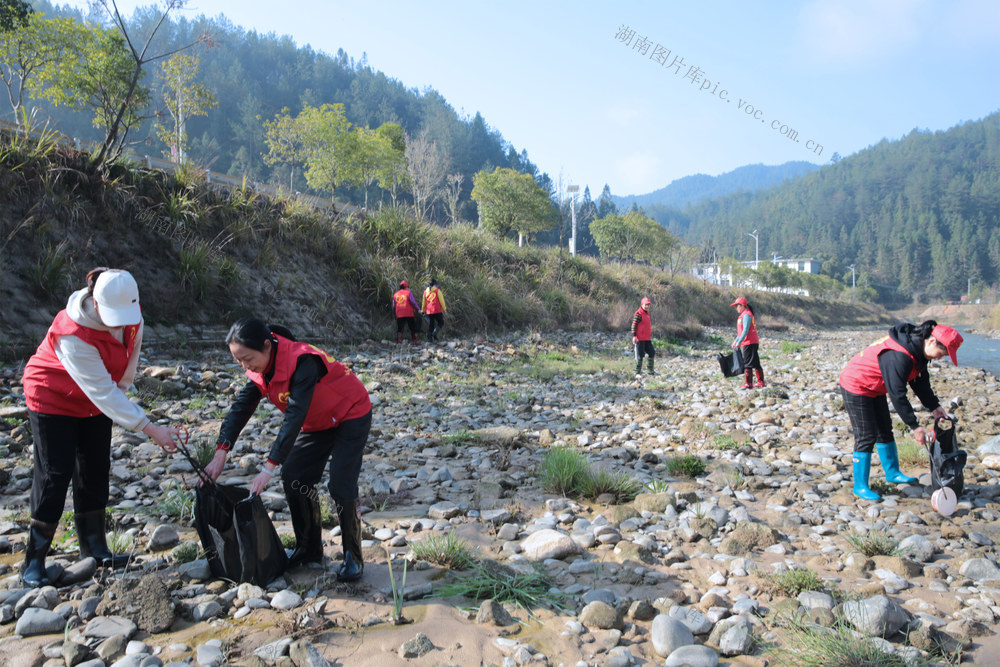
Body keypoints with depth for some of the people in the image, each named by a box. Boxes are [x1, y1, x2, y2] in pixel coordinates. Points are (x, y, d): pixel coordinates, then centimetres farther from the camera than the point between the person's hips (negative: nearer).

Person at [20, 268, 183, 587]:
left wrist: (122, 387, 3)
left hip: (94, 403, 6)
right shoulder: (73, 334, -37)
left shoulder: (130, 313, -18)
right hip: (52, 400, -6)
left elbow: (130, 354, 4)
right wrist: (150, 429, -40)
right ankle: (34, 561, 6)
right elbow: (104, 393, -38)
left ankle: (94, 548, 21)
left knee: (95, 472, 8)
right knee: (54, 476, -7)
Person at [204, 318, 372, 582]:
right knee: (293, 478, 2)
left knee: (341, 486, -15)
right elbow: (241, 406, -8)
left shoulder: (302, 362, -35)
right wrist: (220, 454, -18)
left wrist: (269, 468, -39)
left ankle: (353, 557, 2)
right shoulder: (260, 368, -9)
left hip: (351, 417, -8)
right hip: (317, 422, 8)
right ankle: (309, 550, 18)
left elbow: (294, 417, -38)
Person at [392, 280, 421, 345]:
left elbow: (394, 306, 14)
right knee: (413, 328, 6)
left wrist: (395, 313, 26)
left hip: (399, 315, 3)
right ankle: (414, 341, 4)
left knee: (399, 329, 5)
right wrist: (418, 309, 0)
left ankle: (398, 341, -3)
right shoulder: (408, 292, -1)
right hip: (409, 314, -3)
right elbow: (413, 302, -7)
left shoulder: (395, 294, 12)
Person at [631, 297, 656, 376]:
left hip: (647, 339, 9)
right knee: (640, 355, -2)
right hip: (640, 339, -9)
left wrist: (650, 336, 26)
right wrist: (634, 336, -22)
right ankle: (638, 372, 7)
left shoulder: (647, 313, 16)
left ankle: (651, 371, 20)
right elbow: (634, 325, -16)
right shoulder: (638, 314, -12)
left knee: (652, 353, 9)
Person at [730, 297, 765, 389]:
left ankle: (748, 384, -6)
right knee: (756, 363, 14)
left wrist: (739, 342, -24)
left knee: (748, 364, -7)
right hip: (753, 343, 10)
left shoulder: (746, 315, -14)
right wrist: (736, 341, 28)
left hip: (748, 343, -10)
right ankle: (760, 381, 21)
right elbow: (741, 331, 25)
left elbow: (745, 330, -22)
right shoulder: (743, 315, 18)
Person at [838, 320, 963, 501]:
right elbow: (897, 395, -31)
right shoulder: (898, 357, -33)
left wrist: (934, 406, 6)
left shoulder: (918, 350, -2)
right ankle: (860, 486, -1)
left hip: (874, 389, 10)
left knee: (885, 431, 18)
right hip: (855, 386, -10)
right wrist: (915, 427, -26)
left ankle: (892, 473, 35)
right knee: (866, 437, -9)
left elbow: (921, 381, 12)